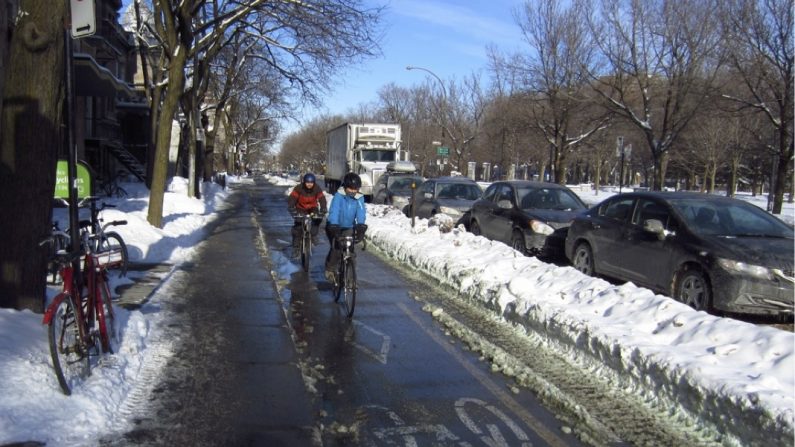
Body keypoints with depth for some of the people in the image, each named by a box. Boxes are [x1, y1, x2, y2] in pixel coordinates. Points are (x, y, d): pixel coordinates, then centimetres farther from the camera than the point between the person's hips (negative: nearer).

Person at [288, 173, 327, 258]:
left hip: (312, 208, 1)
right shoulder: (298, 188, -26)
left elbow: (322, 200, -26)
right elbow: (291, 200, -30)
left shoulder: (317, 189, -22)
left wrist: (322, 212, -40)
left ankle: (314, 235, -10)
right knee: (297, 226, -16)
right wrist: (293, 211, -43)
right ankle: (296, 248, -7)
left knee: (318, 218, -30)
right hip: (300, 209, -1)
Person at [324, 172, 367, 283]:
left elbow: (361, 212, -24)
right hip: (334, 226, -3)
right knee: (336, 248, -18)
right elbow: (334, 211, -32)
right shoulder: (338, 196, -21)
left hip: (349, 227, 3)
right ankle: (330, 269, 4)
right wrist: (334, 226, -47)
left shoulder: (359, 198, -12)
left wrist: (361, 226, -42)